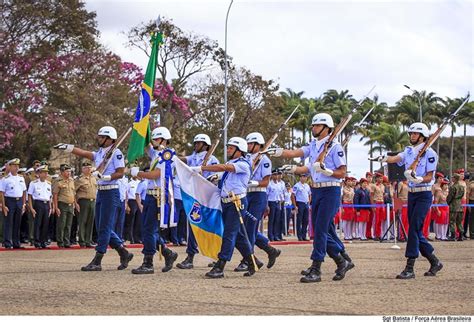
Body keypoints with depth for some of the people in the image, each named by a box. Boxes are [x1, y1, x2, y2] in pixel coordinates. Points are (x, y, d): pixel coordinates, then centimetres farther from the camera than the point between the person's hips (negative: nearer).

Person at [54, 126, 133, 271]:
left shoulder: (116, 153, -10)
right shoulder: (99, 153, 16)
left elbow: (120, 173, -14)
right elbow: (84, 153, 11)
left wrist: (104, 177, -23)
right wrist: (66, 147, 5)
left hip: (111, 192, -9)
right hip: (100, 192, 9)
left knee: (104, 228, -6)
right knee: (101, 227, 11)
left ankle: (97, 262, -4)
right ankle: (124, 254, 21)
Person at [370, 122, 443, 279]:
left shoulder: (429, 153, -7)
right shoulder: (408, 151, 11)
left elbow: (429, 177, -10)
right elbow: (396, 158, -8)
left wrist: (419, 179, -30)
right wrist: (384, 158, -29)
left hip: (424, 194, -7)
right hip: (411, 194, 7)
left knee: (414, 229, -15)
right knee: (416, 232, 10)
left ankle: (410, 268, -15)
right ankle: (435, 262, 25)